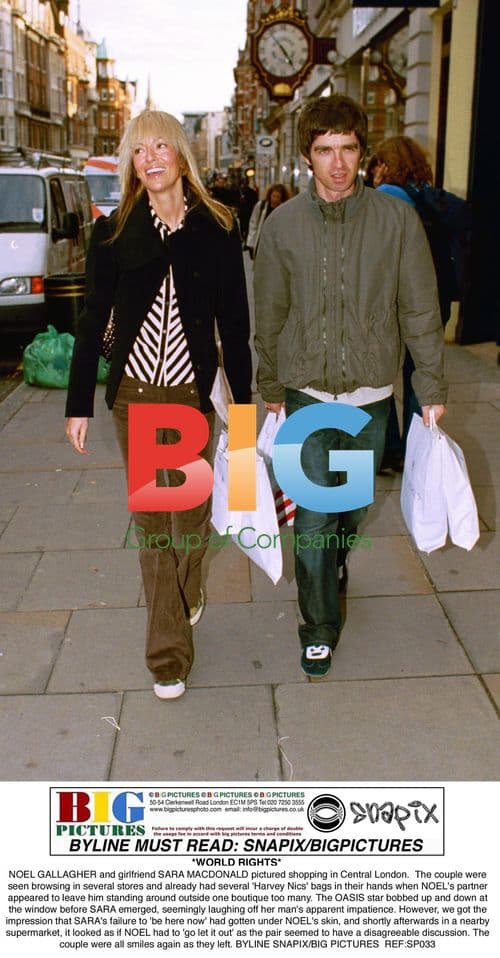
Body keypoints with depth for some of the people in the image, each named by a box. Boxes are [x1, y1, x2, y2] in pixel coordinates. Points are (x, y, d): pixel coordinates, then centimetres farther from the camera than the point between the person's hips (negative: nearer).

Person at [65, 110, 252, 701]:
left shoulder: (217, 228, 0)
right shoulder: (113, 232, 0)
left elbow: (234, 320, 3)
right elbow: (92, 321, 4)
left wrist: (243, 399, 4)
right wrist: (78, 403, 3)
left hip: (194, 393, 0)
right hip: (134, 394, 0)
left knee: (193, 511, 10)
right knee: (151, 520, 5)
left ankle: (188, 596, 43)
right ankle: (167, 652, 16)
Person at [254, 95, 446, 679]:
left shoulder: (397, 221, -5)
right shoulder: (282, 225, -3)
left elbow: (420, 312, 0)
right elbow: (269, 317, 6)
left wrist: (432, 389, 1)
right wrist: (270, 389, 10)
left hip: (372, 395, 1)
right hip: (307, 394, -1)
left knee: (353, 507, 17)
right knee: (313, 517, 0)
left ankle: (335, 568, 48)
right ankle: (320, 626, 17)